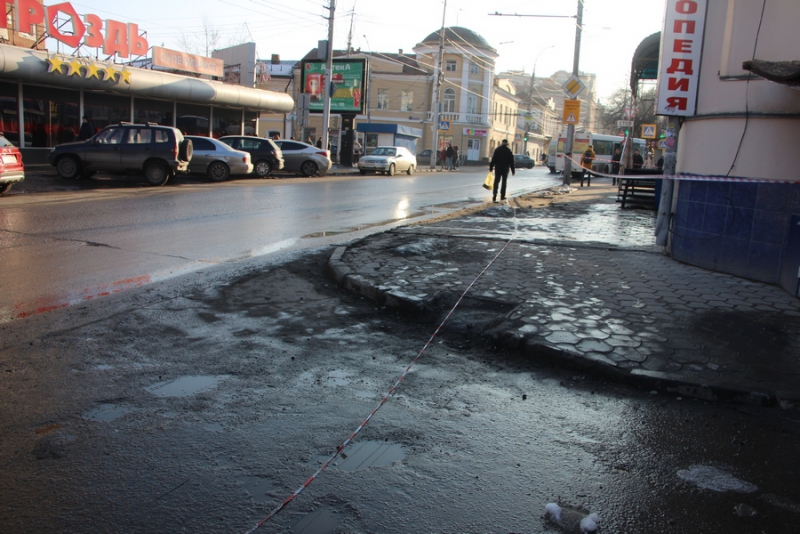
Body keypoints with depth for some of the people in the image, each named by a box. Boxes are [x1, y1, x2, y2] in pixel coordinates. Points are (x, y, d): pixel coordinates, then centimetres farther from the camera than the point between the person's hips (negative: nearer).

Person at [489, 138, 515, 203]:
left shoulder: (497, 149, -1)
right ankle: (502, 196, 14)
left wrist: (491, 167, 0)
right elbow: (511, 162, 1)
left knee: (496, 182, -1)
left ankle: (494, 196, -15)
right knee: (504, 182, 12)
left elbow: (493, 159, -5)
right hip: (505, 169, 0)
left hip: (498, 168, 0)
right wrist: (513, 170, 7)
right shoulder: (509, 151, 0)